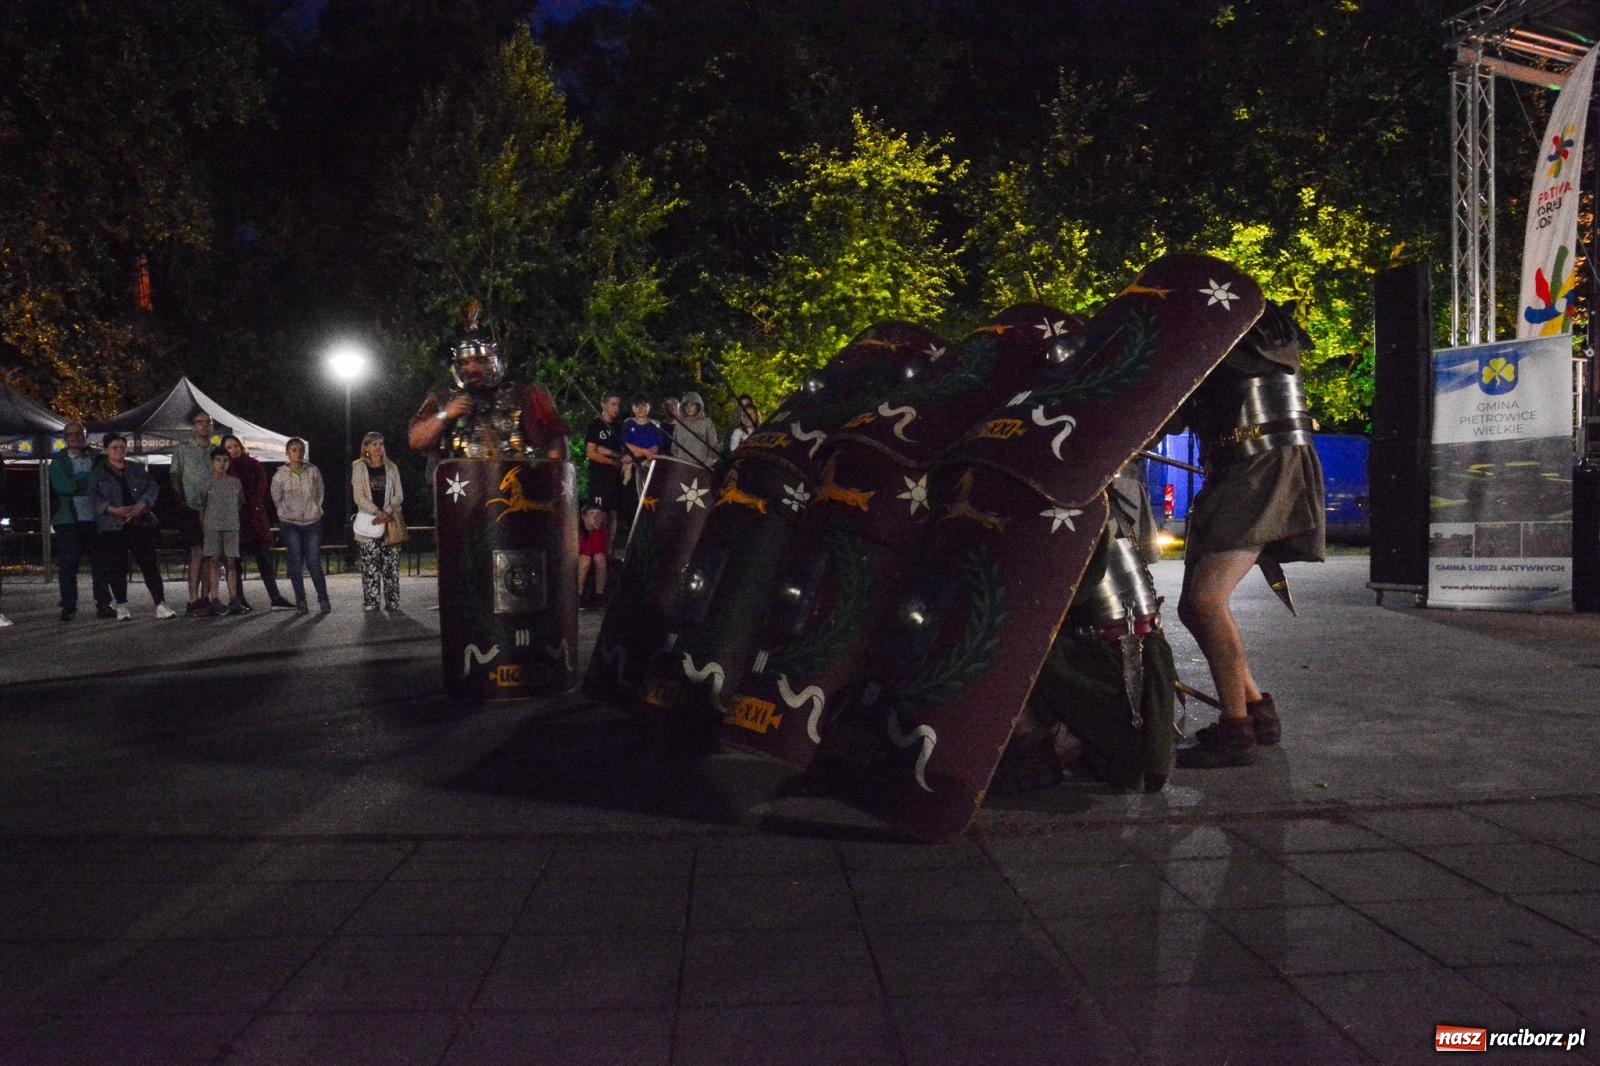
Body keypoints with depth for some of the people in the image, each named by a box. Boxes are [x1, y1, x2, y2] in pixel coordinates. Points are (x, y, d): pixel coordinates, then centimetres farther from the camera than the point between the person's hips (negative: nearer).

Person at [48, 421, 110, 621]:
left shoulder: (98, 460, 13)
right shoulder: (58, 462, 8)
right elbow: (63, 486, -7)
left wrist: (77, 484, -4)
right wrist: (90, 477, -7)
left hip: (96, 520, 1)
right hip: (69, 521, -1)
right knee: (68, 565, -1)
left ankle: (103, 604, 8)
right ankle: (68, 607, 5)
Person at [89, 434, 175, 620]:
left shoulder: (138, 469, 15)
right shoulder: (98, 473, 7)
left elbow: (151, 487, 3)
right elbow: (94, 497, -5)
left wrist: (141, 504, -16)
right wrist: (113, 510, -22)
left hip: (141, 524, 1)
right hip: (112, 526, -1)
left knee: (149, 564, -4)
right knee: (116, 568, 0)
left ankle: (160, 605, -4)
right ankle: (121, 606, 13)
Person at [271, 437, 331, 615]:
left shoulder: (313, 471, 1)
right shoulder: (280, 475, -1)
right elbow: (277, 498, 9)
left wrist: (313, 511, 7)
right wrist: (289, 513, 8)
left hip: (312, 522, 0)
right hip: (290, 524, 0)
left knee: (314, 563, -3)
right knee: (295, 563, -1)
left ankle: (323, 599, 6)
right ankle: (300, 601, 5)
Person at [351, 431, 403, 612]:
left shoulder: (391, 468, 14)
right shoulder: (359, 467, 7)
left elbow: (399, 495, 8)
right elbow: (359, 497, -2)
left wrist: (387, 512, -9)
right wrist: (378, 512, -14)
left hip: (391, 522, 2)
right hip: (368, 521, -2)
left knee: (391, 564, -3)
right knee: (370, 566, -5)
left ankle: (392, 603, 1)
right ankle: (371, 603, -2)